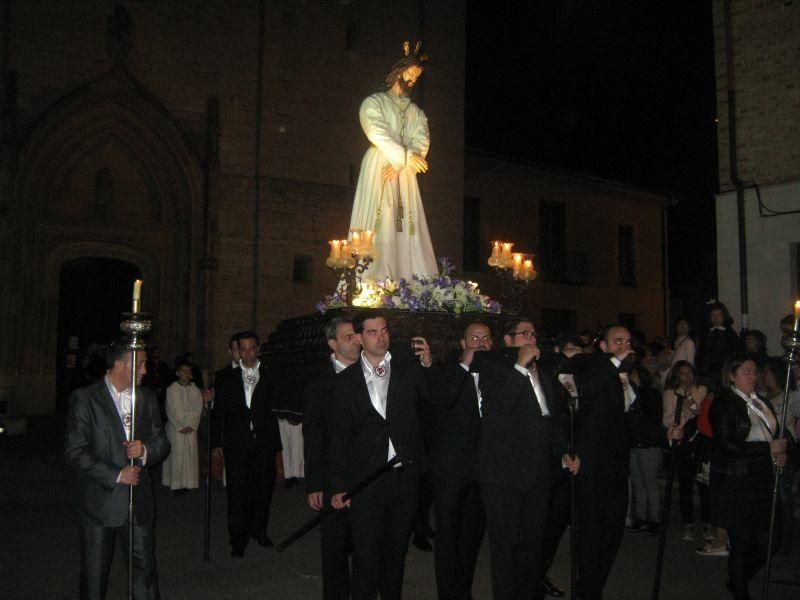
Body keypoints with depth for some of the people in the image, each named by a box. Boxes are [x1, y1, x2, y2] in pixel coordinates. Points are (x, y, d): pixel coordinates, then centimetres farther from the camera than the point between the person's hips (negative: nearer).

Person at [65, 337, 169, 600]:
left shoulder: (147, 397, 7)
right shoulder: (84, 398, -7)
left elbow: (162, 442, 9)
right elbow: (75, 453, -12)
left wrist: (145, 449, -13)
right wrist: (116, 475, -16)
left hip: (138, 500, 4)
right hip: (99, 502, -4)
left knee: (145, 569, 8)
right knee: (94, 576, 10)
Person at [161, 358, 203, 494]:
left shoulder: (195, 390, 7)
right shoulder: (171, 390, -2)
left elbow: (197, 409, 4)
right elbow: (172, 411, -5)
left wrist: (191, 426, -7)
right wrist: (181, 427, -9)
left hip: (191, 429, 3)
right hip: (176, 429, -3)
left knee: (190, 456, 2)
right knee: (176, 456, -4)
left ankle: (189, 482, 8)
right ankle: (176, 484, 1)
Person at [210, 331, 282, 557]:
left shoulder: (270, 377, 7)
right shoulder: (228, 379, 8)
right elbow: (218, 412, 7)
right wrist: (216, 442, 2)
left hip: (263, 442, 1)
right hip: (236, 443, -1)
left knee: (263, 488, 7)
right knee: (237, 492, -1)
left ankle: (259, 530, 26)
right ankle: (238, 540, 8)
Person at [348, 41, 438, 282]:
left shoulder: (416, 112, 23)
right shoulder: (373, 102, 9)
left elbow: (421, 142, 6)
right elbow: (378, 134, -8)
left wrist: (400, 164, -12)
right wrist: (406, 157, -18)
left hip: (405, 176, 4)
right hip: (378, 172, -4)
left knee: (409, 233, -4)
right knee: (378, 229, -12)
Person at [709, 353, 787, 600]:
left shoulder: (763, 403, 13)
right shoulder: (724, 403, -9)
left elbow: (773, 436, 24)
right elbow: (727, 445, -16)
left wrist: (780, 454, 2)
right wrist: (768, 448, -14)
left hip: (762, 482, 7)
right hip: (736, 484, -7)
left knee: (770, 540, 7)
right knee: (742, 543, 1)